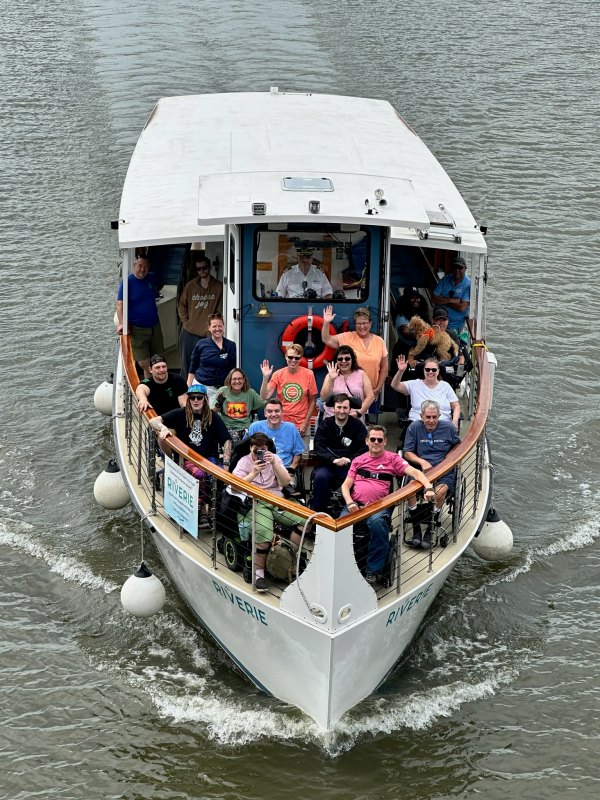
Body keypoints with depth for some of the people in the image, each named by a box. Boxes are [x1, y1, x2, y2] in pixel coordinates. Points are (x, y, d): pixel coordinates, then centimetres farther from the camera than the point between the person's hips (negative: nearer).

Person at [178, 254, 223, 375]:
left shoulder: (218, 287, -2)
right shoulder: (190, 286, 5)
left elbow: (220, 310, -1)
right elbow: (181, 305, 12)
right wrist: (186, 322, 2)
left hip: (206, 334, -2)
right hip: (188, 333, 3)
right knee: (186, 365, 10)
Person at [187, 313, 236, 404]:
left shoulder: (231, 346, 2)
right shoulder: (201, 344, 4)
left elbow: (232, 370, 5)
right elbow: (192, 369, 10)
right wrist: (189, 388, 7)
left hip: (217, 389, -1)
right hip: (199, 385, 1)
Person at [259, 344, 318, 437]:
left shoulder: (308, 374, -2)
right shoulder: (278, 374, -1)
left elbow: (312, 401, 2)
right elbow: (264, 397, -8)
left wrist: (305, 423, -2)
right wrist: (265, 378, -20)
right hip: (281, 424, 0)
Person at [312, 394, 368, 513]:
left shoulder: (358, 425, 10)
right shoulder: (325, 425, 12)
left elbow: (364, 448, 0)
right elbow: (319, 448, -1)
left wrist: (350, 460, -17)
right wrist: (334, 460, -18)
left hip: (350, 465, -1)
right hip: (328, 464, 1)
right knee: (320, 477, -31)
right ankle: (318, 512, -19)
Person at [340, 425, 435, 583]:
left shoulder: (392, 459, 13)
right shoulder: (358, 461, 21)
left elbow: (415, 472, 2)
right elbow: (346, 485, 16)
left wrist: (428, 487, -17)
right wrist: (349, 503, -5)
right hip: (355, 505, 2)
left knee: (377, 523, -36)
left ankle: (373, 570, -20)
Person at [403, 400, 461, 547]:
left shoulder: (448, 428, 8)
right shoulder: (414, 427, 4)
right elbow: (407, 453, 6)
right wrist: (422, 462, -10)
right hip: (420, 469, 0)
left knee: (440, 491, -34)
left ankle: (430, 530, -16)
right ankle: (416, 529, -15)